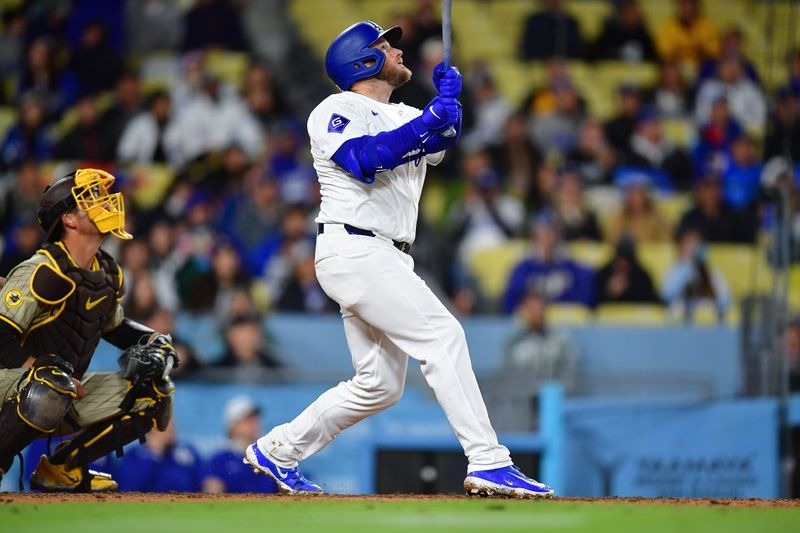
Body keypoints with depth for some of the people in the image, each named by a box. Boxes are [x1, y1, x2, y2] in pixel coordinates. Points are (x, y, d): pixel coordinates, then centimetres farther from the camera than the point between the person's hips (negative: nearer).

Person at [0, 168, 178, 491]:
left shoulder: (108, 275, 9)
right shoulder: (42, 272, -18)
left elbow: (113, 327, 26)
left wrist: (154, 341, 8)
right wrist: (47, 370, -30)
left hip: (69, 395, 9)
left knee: (154, 393, 4)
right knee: (50, 394, -41)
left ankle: (62, 468, 7)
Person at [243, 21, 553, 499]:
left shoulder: (404, 118, 21)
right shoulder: (336, 111, -2)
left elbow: (440, 142, 1)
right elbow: (366, 158, -20)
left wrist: (449, 101, -17)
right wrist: (430, 119, -22)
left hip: (387, 261, 9)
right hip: (354, 249, -9)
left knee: (380, 384, 10)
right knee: (444, 335, -19)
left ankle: (276, 451, 22)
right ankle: (489, 464, -23)